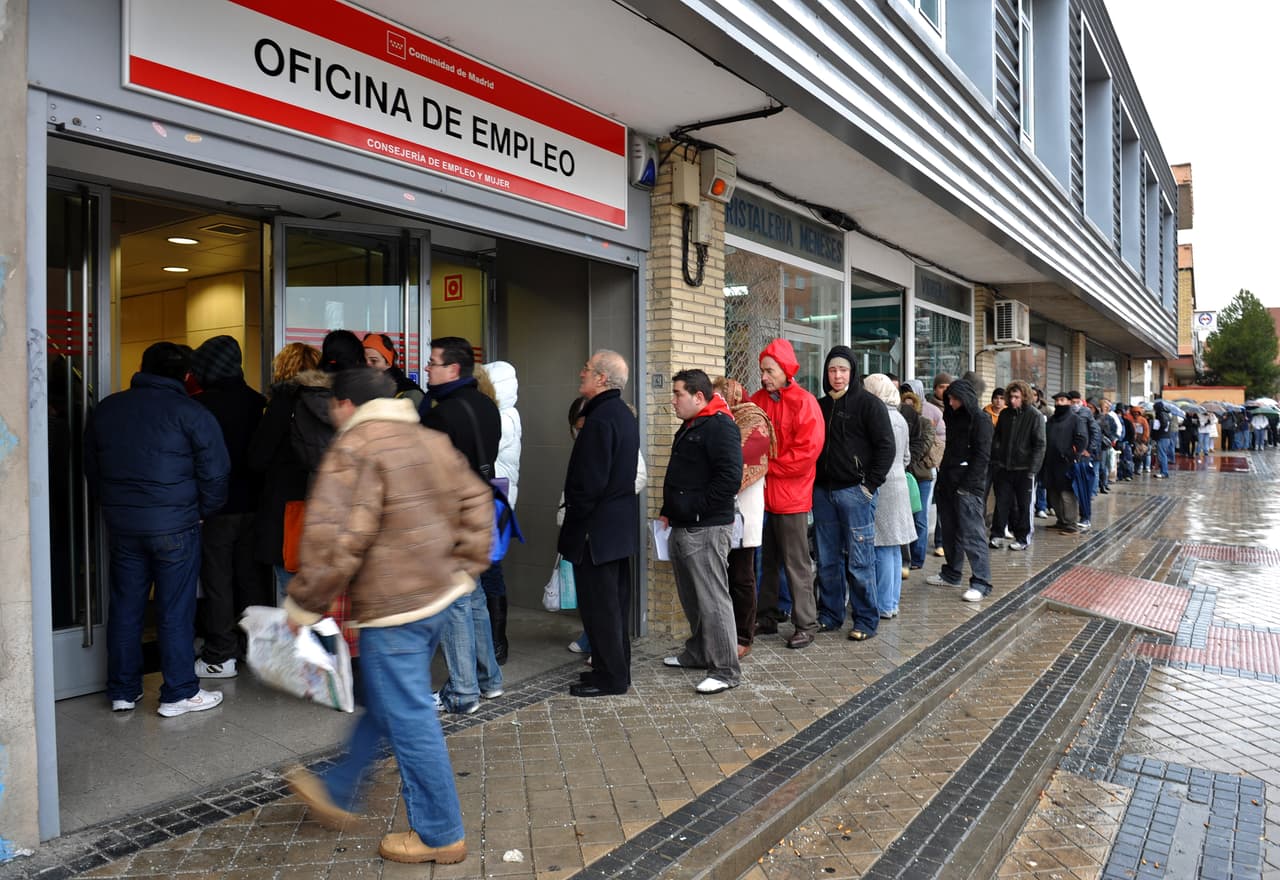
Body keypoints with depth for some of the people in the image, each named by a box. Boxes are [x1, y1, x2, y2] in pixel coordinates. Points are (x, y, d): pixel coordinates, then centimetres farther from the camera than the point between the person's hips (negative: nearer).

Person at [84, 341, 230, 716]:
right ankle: (179, 693, 10)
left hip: (121, 525, 5)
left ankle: (123, 691, 23)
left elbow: (91, 469, 16)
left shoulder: (106, 409, 9)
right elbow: (216, 473, -10)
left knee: (124, 607, 14)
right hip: (175, 526, -5)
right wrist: (202, 511, 4)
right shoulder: (193, 414, -9)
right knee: (175, 611, 2)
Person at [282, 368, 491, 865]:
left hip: (391, 607, -9)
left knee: (409, 721, 3)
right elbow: (475, 501, 11)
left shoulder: (354, 448, -14)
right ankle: (338, 793, 41)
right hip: (439, 596, 9)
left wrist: (304, 603, -10)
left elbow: (336, 538, -21)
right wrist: (465, 569, 15)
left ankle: (440, 836, 16)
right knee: (383, 706, 22)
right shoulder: (431, 440, 11)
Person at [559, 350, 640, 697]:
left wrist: (573, 523, -13)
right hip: (622, 526, 10)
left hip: (598, 527, -10)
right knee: (615, 601, 17)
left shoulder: (600, 420, -19)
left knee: (599, 605, 0)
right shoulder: (624, 414, 12)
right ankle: (618, 670, 27)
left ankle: (610, 677, 8)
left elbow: (589, 482, -23)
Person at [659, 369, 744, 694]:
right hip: (682, 528, 10)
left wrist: (696, 509, -18)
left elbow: (729, 478, -23)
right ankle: (698, 653, 33)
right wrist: (668, 511, 18)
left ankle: (726, 670, 1)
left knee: (712, 599, -7)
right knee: (690, 597, 19)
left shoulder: (720, 426, -14)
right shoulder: (688, 428, 18)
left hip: (706, 530, -10)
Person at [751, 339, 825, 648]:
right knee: (765, 560, 15)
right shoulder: (757, 400, 7)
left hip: (790, 496, -5)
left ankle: (805, 624, 12)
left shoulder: (804, 402, -9)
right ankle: (766, 617, 28)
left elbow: (807, 451, -16)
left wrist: (768, 466, -13)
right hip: (760, 493, 6)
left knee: (796, 563, 2)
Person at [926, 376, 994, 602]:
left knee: (972, 534, -9)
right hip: (948, 484, 8)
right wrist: (941, 479, 11)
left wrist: (967, 485, -16)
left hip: (968, 487, -8)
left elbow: (982, 456, -12)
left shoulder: (980, 420, -6)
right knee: (950, 531, 14)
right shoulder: (951, 417, 17)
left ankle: (981, 583, -6)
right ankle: (952, 573, 26)